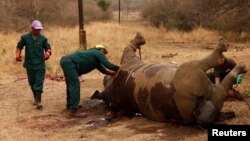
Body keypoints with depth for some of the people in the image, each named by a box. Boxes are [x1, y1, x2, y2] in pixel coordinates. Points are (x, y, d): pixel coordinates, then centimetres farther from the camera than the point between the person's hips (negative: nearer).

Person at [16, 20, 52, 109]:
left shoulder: (43, 38, 0)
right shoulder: (25, 37, -1)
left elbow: (48, 47, 9)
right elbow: (19, 46, 10)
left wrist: (48, 53, -13)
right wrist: (18, 54, -7)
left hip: (40, 64, -1)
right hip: (29, 64, 2)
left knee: (39, 82, -8)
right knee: (32, 82, 12)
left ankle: (38, 101, -9)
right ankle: (35, 98, 31)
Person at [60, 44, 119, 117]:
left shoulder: (95, 57, 28)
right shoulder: (99, 53, 1)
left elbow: (103, 69, 32)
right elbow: (108, 65, -9)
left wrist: (115, 73, 29)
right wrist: (119, 68, 5)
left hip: (66, 61, 11)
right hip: (69, 62, -11)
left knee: (71, 85, 22)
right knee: (75, 85, -13)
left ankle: (69, 105, 35)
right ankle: (74, 110, -15)